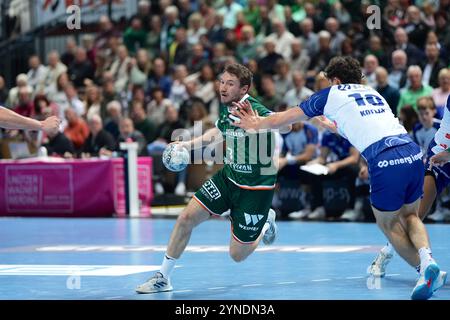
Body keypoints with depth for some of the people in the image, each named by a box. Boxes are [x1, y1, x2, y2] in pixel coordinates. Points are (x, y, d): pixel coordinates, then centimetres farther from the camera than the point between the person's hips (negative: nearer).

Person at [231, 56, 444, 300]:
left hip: (385, 161, -5)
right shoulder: (372, 92, 30)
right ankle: (427, 259, -6)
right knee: (410, 215, 21)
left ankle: (424, 270, 0)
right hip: (413, 152, 6)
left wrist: (255, 124, 40)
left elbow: (284, 119, 23)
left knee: (388, 223, 13)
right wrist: (334, 126, 69)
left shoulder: (332, 94, 14)